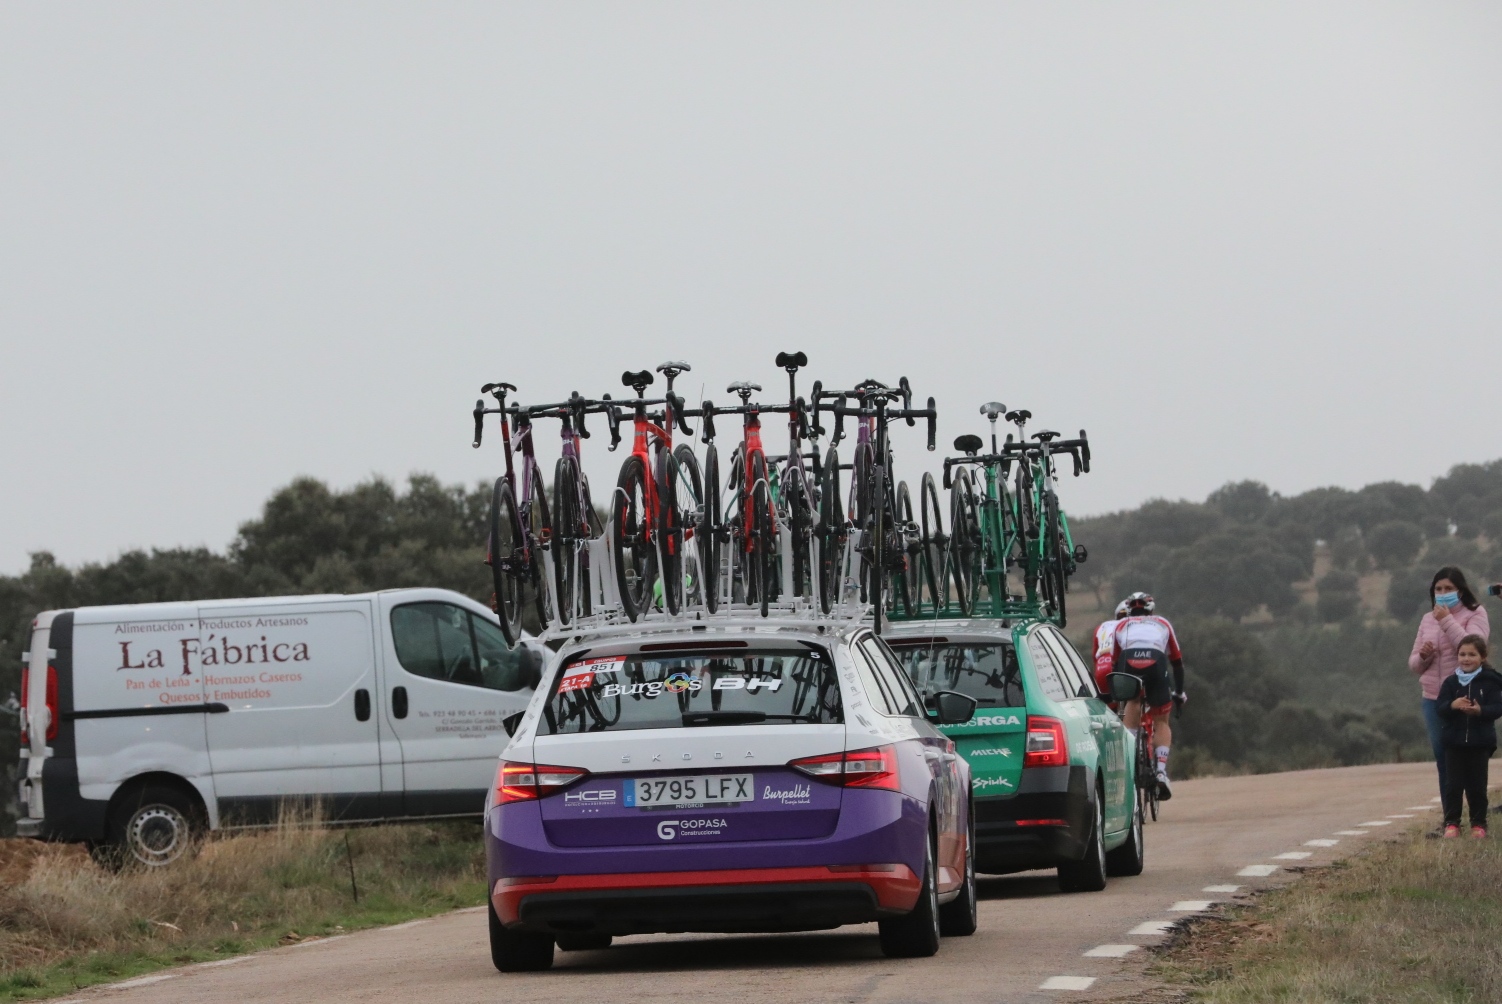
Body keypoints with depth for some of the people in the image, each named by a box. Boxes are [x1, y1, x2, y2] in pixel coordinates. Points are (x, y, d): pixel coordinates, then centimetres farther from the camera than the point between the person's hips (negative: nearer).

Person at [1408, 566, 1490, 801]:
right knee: (1443, 757, 6)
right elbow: (1414, 664, 17)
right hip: (1433, 699, 5)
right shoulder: (1428, 619, 14)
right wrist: (1423, 656, -6)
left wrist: (1447, 622, -17)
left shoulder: (1475, 614, 0)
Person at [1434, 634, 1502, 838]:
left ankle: (1478, 823, 14)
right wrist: (1453, 705, -24)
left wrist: (1480, 710, -27)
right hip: (1454, 742, 1)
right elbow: (1439, 707, -3)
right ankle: (1451, 823, 8)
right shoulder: (1451, 682, 2)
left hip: (1480, 742, -1)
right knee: (1453, 785, 2)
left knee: (1477, 786, 5)